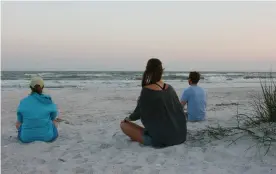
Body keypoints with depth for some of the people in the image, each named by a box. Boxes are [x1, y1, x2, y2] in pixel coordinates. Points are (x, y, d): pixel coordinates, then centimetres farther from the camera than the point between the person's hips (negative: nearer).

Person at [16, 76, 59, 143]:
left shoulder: (23, 102, -5)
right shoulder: (49, 102, -7)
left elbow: (20, 120, 8)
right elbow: (53, 116, 10)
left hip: (27, 137, 1)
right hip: (47, 136, -1)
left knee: (17, 123, 33)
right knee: (55, 122, 31)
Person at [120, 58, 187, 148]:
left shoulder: (146, 91, -14)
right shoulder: (170, 88, 1)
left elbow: (138, 114, -2)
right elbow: (179, 111, 12)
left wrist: (128, 118, 20)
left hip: (160, 140, -6)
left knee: (123, 124, 6)